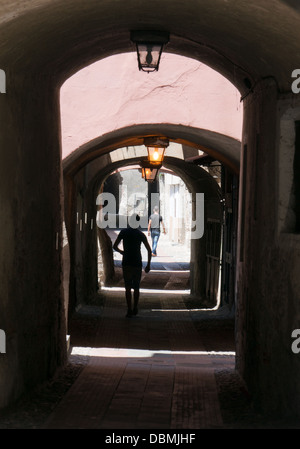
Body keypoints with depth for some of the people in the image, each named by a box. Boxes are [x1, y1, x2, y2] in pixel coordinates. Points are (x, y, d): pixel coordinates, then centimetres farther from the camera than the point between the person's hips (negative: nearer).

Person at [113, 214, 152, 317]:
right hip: (137, 264, 1)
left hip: (126, 263, -1)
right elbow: (149, 250, 1)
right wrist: (148, 265, 6)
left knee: (128, 287, 0)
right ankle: (135, 309, 18)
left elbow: (115, 246, -1)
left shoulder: (124, 232, 0)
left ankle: (129, 310, -7)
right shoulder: (141, 234, 3)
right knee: (136, 287, 13)